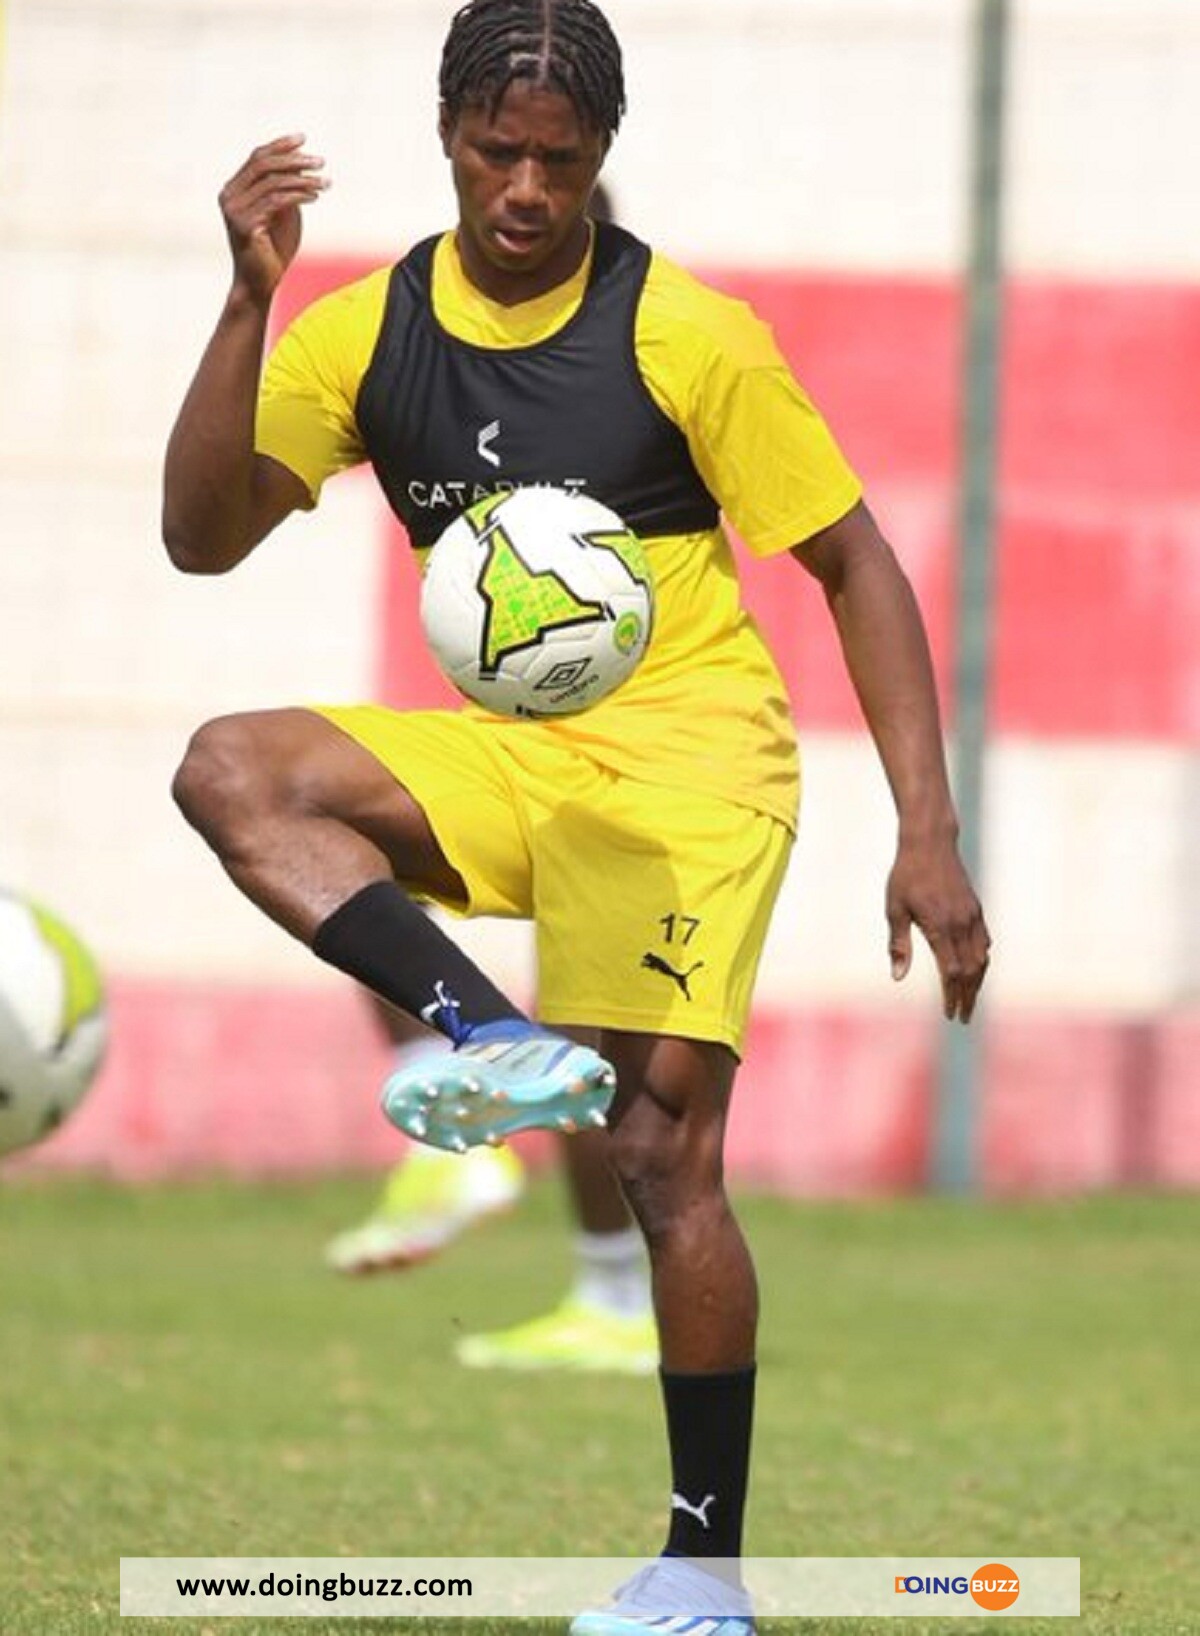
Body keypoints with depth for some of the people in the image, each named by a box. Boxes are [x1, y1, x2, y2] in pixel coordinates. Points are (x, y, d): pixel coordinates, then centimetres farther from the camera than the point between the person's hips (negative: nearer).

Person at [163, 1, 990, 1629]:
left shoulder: (686, 334, -10)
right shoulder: (371, 331, 1)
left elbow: (857, 566, -4)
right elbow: (203, 534, -7)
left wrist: (930, 836, -11)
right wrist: (250, 301, -19)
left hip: (689, 746, -5)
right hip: (505, 759, 5)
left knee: (663, 1152, -13)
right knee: (230, 768, -21)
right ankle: (491, 1036, -35)